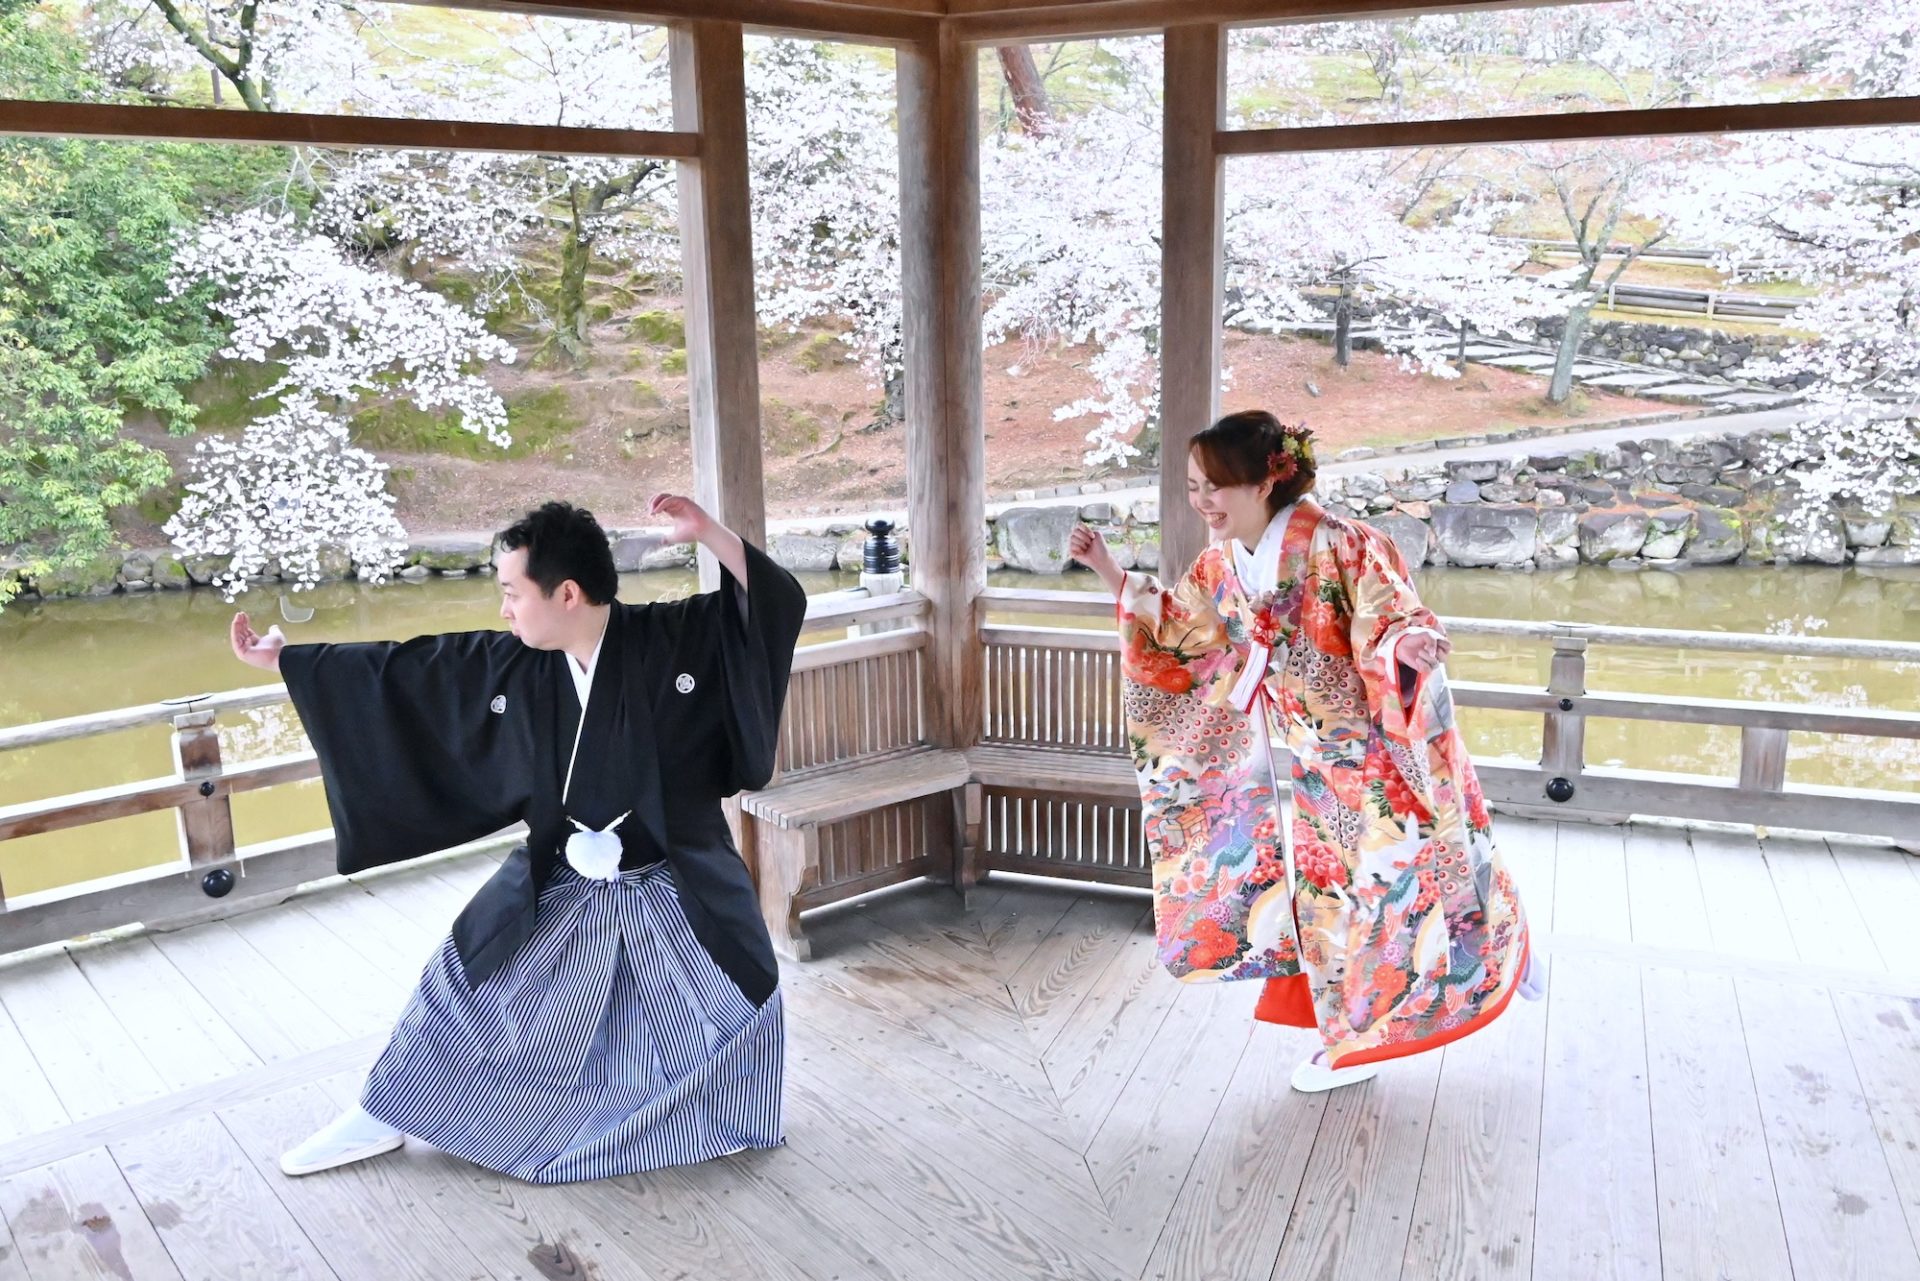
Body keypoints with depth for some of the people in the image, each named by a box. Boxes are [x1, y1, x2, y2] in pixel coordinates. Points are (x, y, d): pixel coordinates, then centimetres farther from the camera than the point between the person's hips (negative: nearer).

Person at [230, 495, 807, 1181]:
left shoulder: (679, 636, -19)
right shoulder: (505, 664, -9)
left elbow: (779, 603, -21)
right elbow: (396, 670, 0)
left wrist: (710, 533, -34)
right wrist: (283, 658, 5)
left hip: (675, 886, -2)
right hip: (556, 888, 3)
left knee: (741, 1004, 6)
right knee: (462, 989, 12)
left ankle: (724, 1121, 37)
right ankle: (381, 1118, 36)